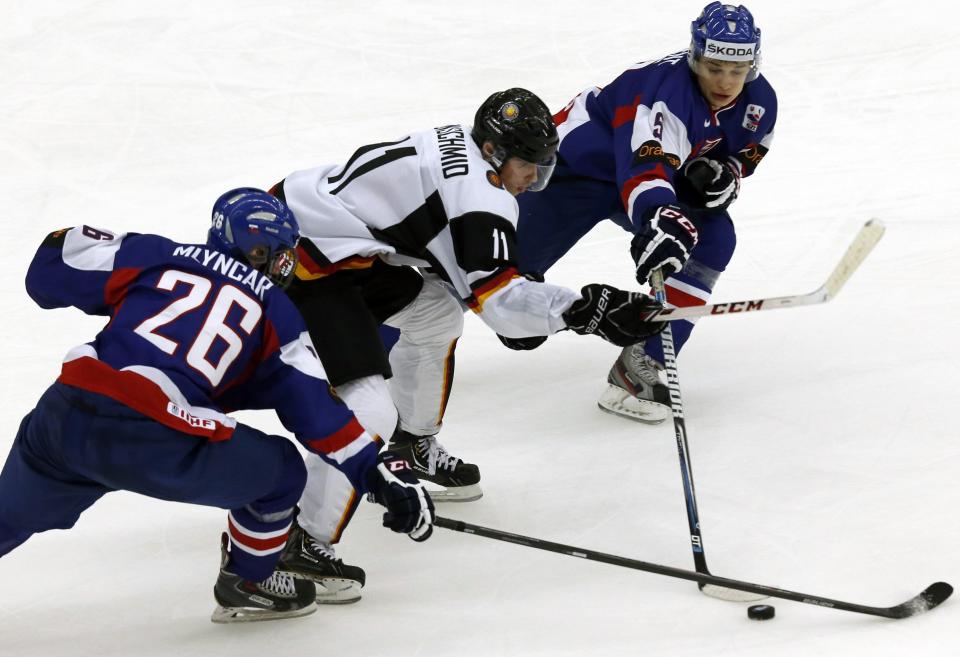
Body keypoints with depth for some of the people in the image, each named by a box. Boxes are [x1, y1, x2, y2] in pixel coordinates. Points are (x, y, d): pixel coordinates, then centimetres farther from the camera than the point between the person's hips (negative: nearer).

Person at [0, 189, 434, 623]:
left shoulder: (154, 256, 20)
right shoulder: (274, 311, 14)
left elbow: (49, 272, 19)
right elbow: (313, 408, 7)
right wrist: (381, 472, 8)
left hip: (62, 418, 4)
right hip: (156, 445, -4)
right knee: (280, 470, 19)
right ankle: (246, 586, 35)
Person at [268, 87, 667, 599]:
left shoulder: (452, 145, 12)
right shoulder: (476, 196, -17)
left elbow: (469, 268, 21)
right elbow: (498, 299, -18)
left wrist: (521, 310, 13)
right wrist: (585, 309, -17)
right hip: (296, 264, -11)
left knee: (435, 311, 26)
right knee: (368, 412, -18)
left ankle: (412, 446, 41)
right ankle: (297, 547, -14)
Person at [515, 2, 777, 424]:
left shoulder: (758, 102, -13)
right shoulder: (666, 88, -36)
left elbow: (741, 151, 7)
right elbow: (644, 167, -50)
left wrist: (724, 173, -17)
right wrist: (662, 220, -68)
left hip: (670, 180, 6)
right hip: (581, 163, -6)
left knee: (713, 239, -16)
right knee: (510, 260, -8)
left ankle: (640, 366, -14)